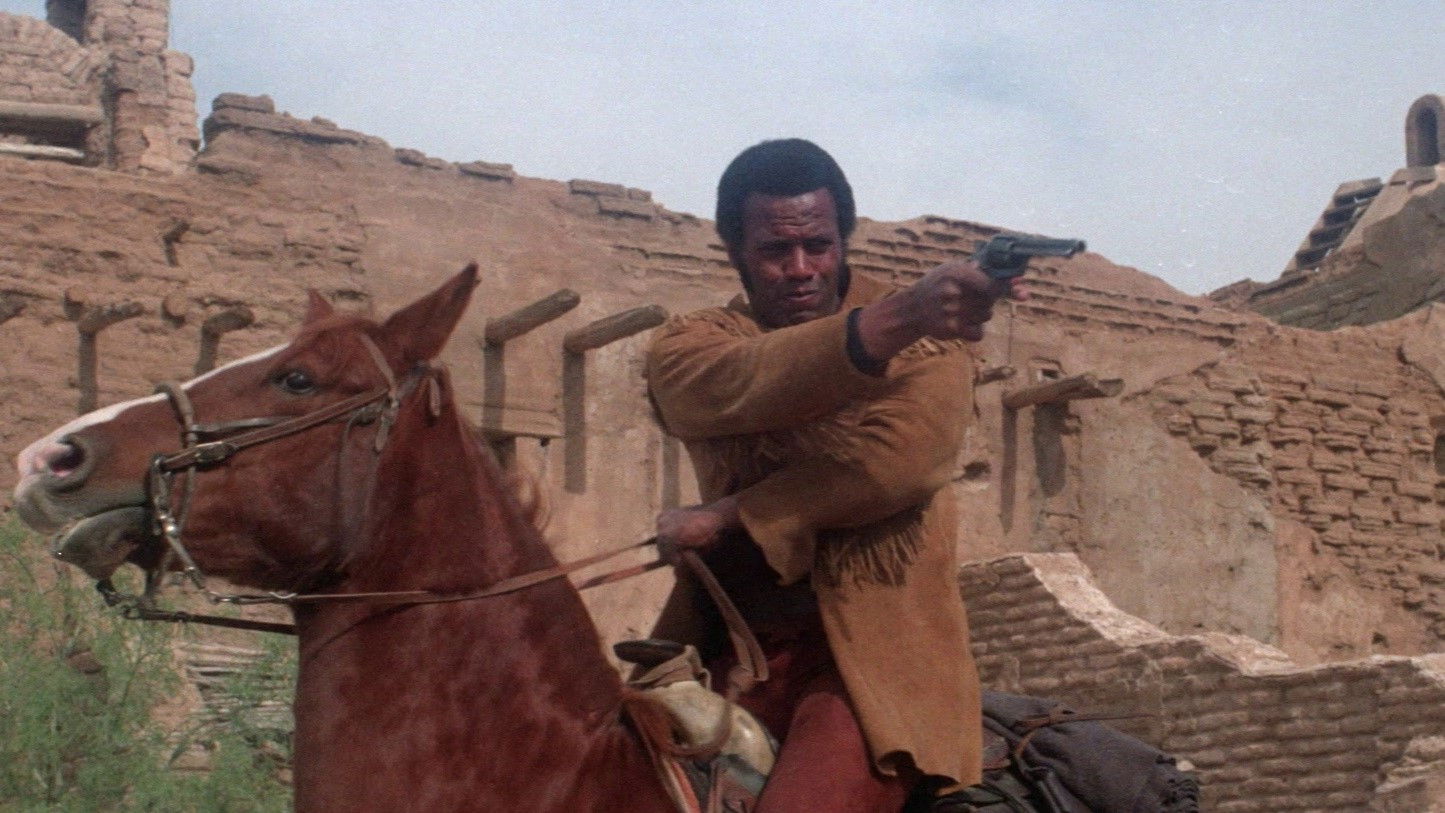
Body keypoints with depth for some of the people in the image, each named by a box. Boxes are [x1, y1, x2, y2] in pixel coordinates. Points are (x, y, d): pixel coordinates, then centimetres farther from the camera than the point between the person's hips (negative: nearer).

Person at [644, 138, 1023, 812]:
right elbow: (749, 386, -16)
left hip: (879, 639, -3)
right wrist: (897, 319, -33)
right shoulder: (686, 346, 8)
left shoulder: (924, 329, 6)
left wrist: (727, 517, -11)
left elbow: (902, 460, -13)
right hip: (733, 649, 3)